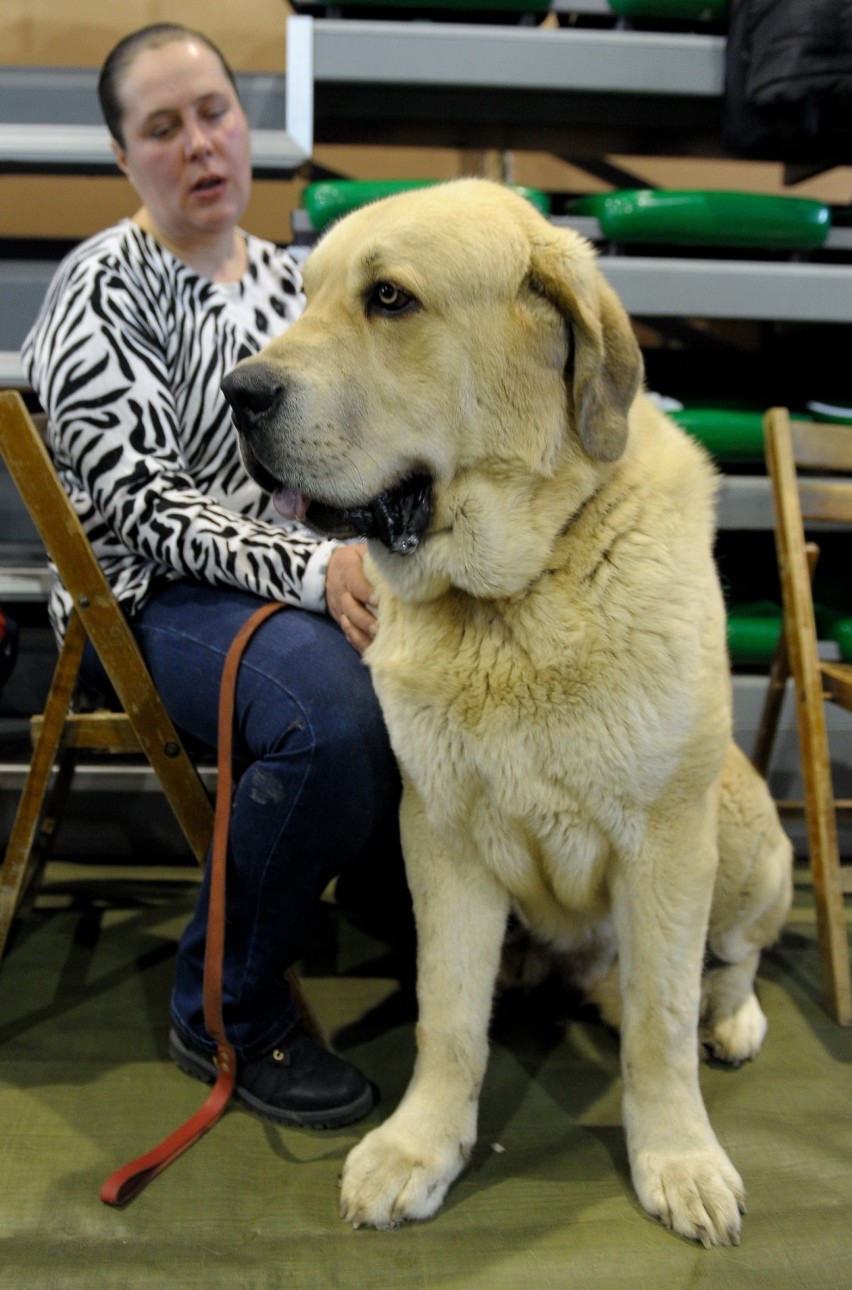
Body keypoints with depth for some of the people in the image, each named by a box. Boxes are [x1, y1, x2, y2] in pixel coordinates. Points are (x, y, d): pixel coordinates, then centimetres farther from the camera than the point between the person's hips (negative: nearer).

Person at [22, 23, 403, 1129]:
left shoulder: (278, 273, 14)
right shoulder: (101, 294, -7)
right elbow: (146, 504, -16)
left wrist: (368, 554, -3)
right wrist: (312, 571, -28)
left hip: (312, 569, 7)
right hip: (158, 596, -6)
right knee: (333, 716, -36)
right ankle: (224, 1018, -13)